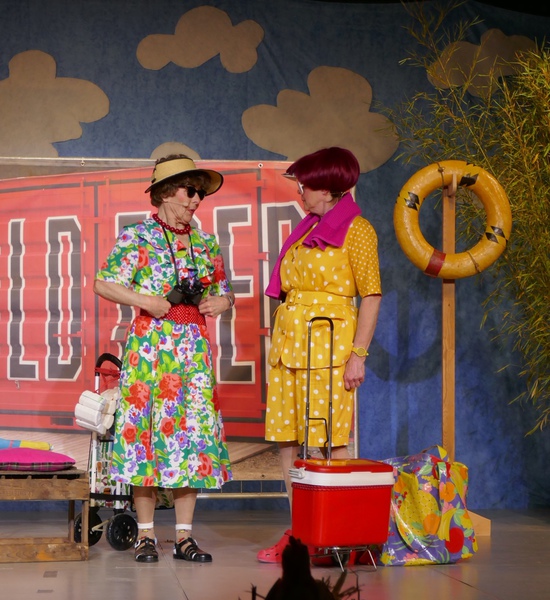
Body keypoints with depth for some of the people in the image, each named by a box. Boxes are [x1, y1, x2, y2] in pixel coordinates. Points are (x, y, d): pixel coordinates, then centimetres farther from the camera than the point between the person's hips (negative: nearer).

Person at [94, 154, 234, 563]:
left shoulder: (206, 243, 13)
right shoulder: (137, 237, 0)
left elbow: (225, 292, 21)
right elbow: (104, 284, -3)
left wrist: (221, 302, -2)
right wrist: (148, 301, -13)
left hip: (194, 346, 4)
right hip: (150, 344, -4)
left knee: (193, 431, 1)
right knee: (147, 428, -4)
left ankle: (185, 536, 8)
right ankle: (146, 535, 6)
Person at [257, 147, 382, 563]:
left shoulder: (356, 229, -4)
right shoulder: (308, 229, 19)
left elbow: (372, 295, -9)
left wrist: (358, 354, -15)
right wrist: (281, 343, 16)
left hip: (328, 341, -8)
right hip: (289, 341, 8)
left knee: (331, 440, -6)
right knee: (287, 438, 4)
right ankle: (298, 533, 9)